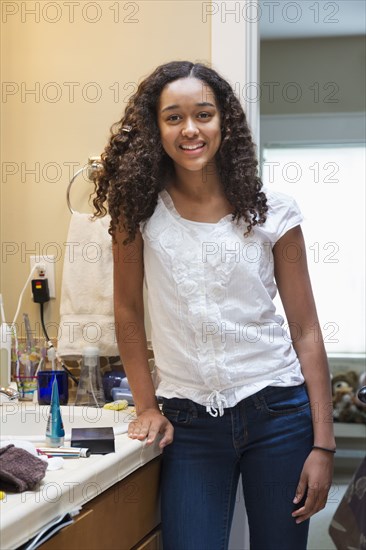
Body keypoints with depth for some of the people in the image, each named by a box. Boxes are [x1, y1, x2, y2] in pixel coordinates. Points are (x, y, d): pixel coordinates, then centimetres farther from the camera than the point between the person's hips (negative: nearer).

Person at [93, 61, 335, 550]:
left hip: (276, 411, 0)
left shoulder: (273, 212, -3)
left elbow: (306, 330, -2)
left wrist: (323, 444, -5)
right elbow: (128, 311, 7)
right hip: (189, 420, 0)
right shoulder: (139, 207, -1)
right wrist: (147, 406, 4)